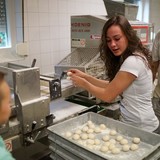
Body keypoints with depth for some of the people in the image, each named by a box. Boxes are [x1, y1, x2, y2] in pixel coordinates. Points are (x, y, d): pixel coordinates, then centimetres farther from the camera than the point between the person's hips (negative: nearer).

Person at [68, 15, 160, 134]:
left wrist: (83, 83, -5)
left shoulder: (133, 62, -24)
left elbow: (108, 95, -18)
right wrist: (85, 76, 3)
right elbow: (112, 86, 5)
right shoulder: (134, 58, 5)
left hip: (141, 129, -8)